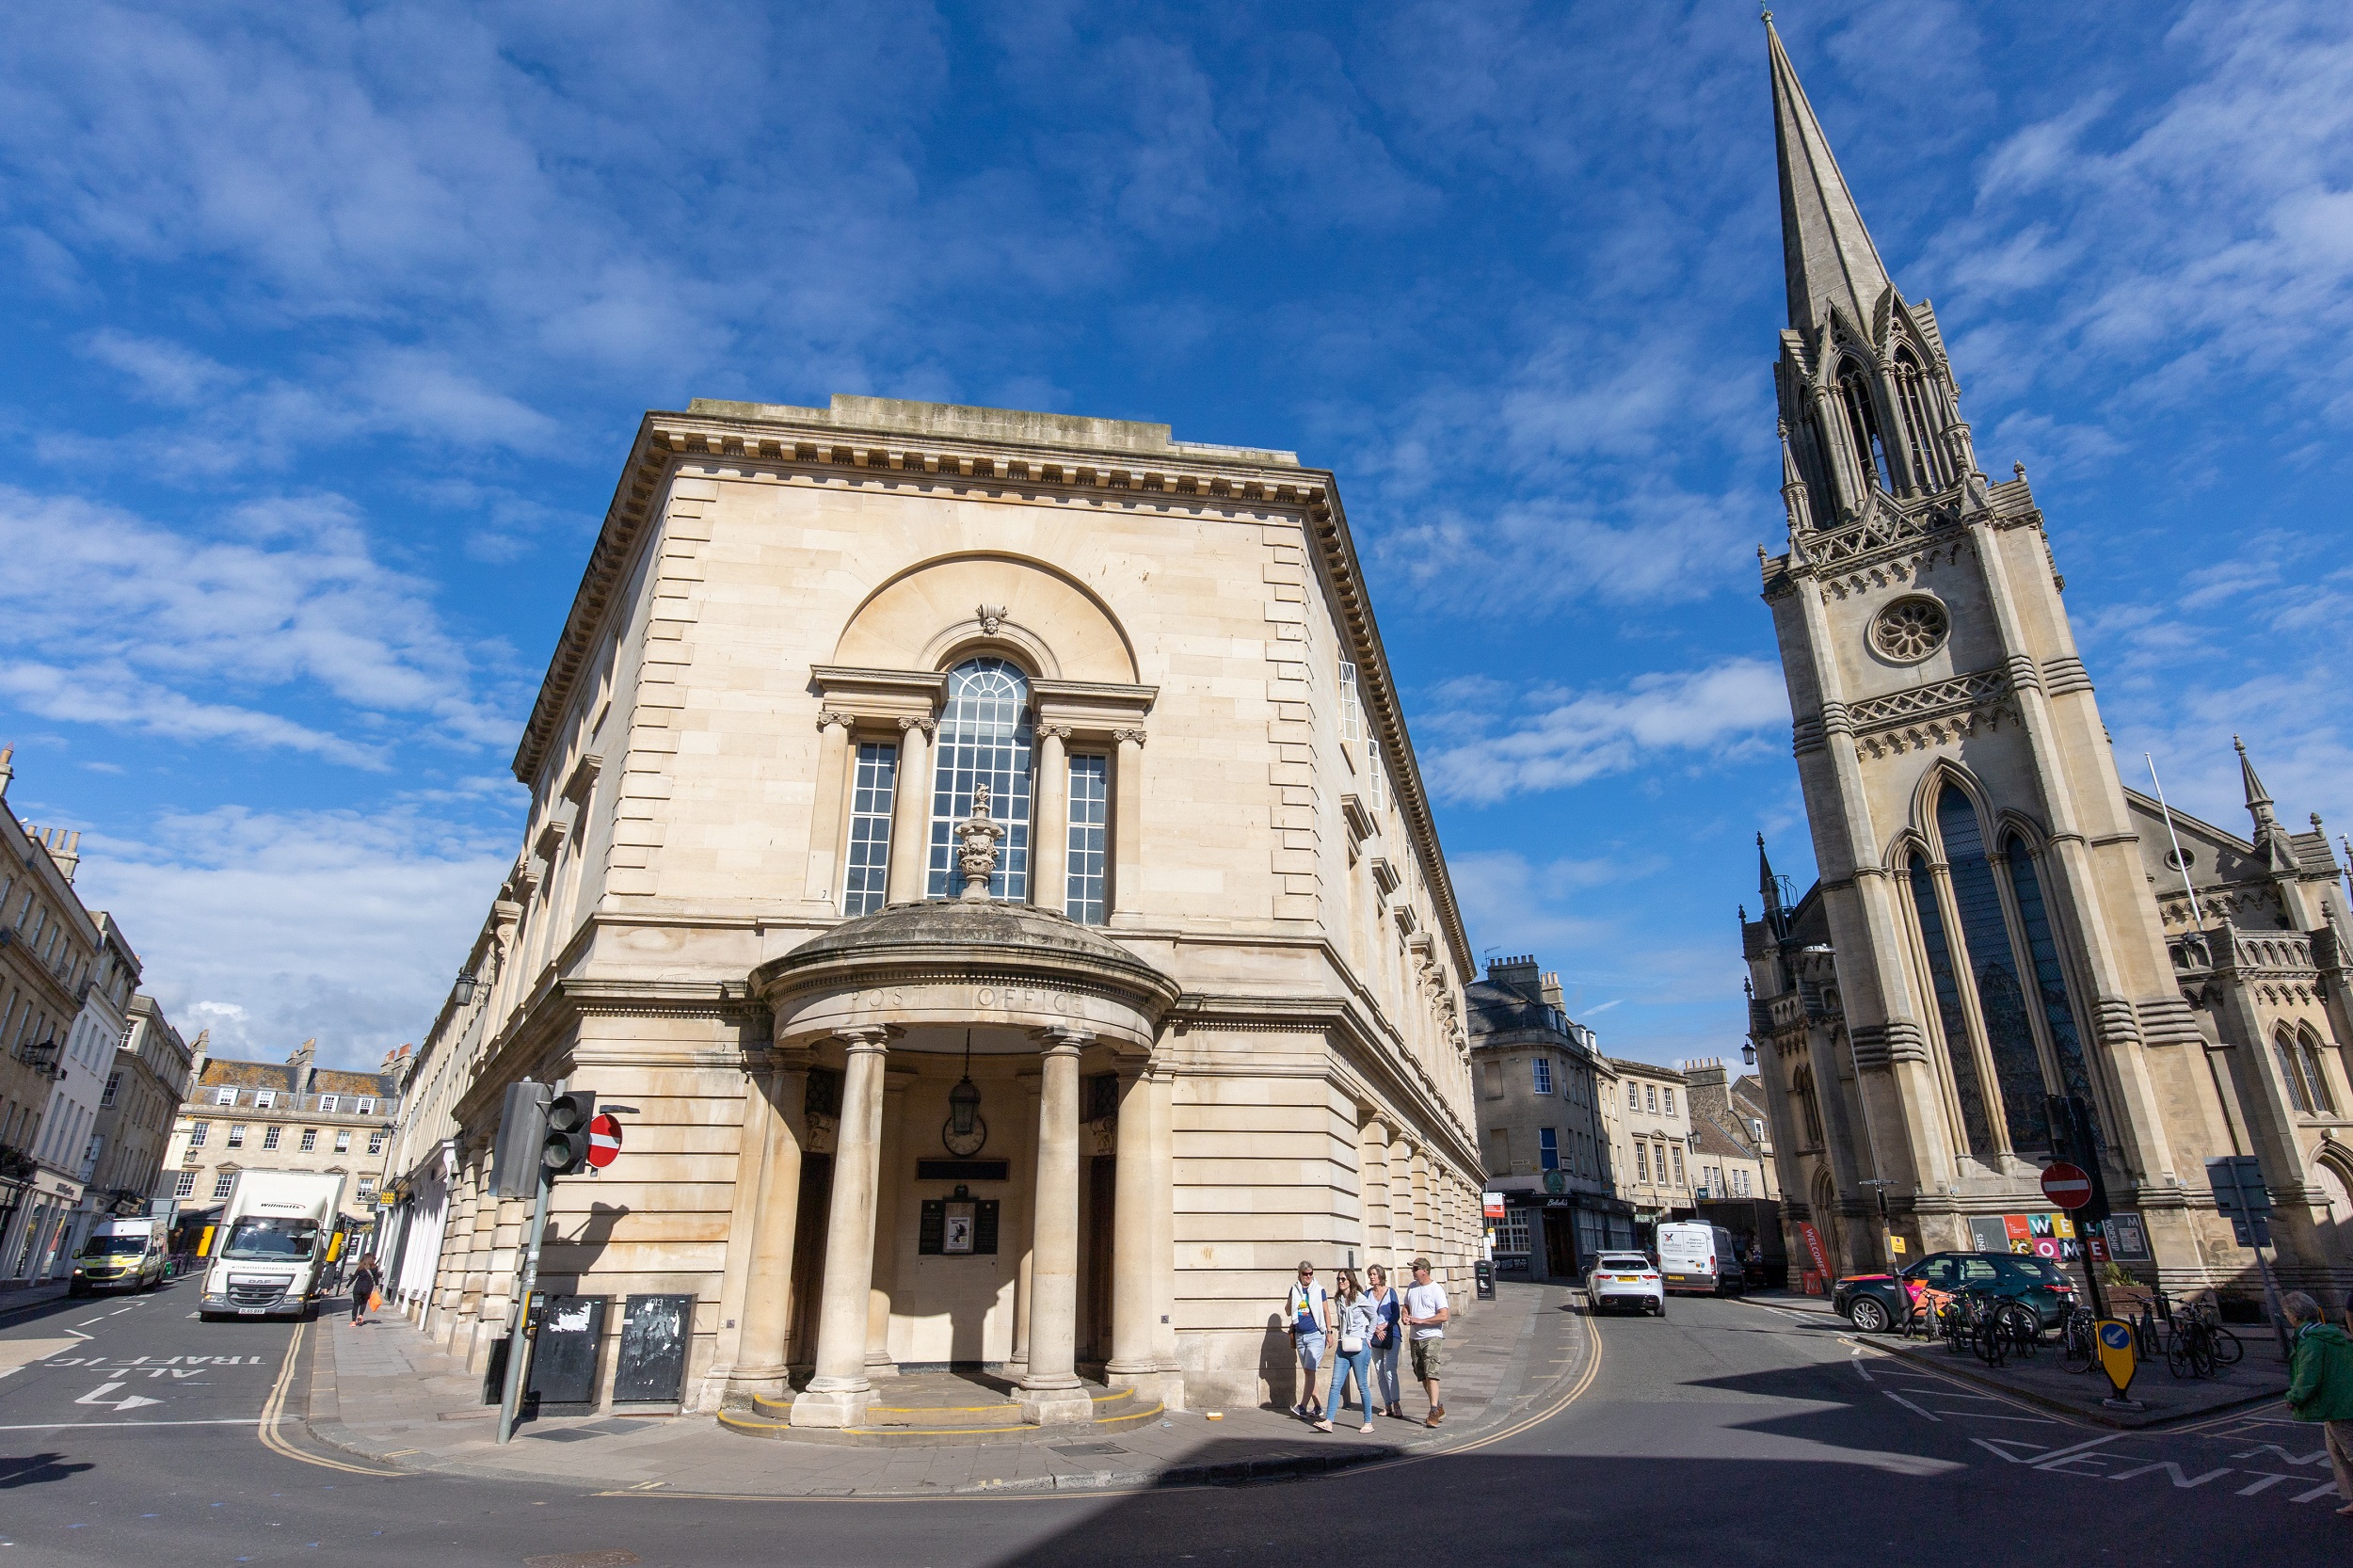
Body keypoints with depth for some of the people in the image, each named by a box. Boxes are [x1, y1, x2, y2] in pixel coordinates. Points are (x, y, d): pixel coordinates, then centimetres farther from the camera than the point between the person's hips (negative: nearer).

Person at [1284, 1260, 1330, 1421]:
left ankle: (1303, 1407, -16)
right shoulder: (1294, 1290, 8)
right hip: (1300, 1335, 5)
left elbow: (1326, 1312, 5)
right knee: (1307, 1371, 8)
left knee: (1309, 1370, -13)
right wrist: (1291, 1300, -6)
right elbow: (1288, 1312, 12)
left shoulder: (1319, 1290, 0)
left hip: (1316, 1335, -5)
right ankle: (1317, 1407, 16)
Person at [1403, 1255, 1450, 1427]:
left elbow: (1443, 1316, -17)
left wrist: (1421, 1320, -20)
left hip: (1432, 1337, -7)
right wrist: (1405, 1317, 1)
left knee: (1431, 1373, -17)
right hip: (1415, 1338, 7)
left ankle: (1434, 1412, -18)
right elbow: (1406, 1306, 24)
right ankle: (1439, 1406, 27)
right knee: (1422, 1376, 12)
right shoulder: (1411, 1287, 10)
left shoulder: (1436, 1289, -10)